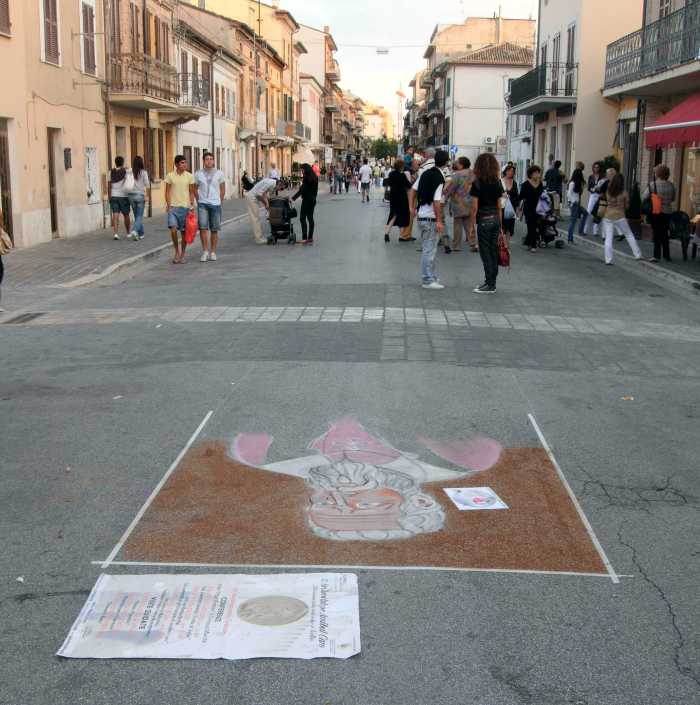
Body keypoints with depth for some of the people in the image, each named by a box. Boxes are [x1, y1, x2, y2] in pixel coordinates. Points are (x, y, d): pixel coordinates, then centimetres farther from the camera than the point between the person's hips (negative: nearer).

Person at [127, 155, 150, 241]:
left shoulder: (130, 172, -1)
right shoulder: (143, 172, -6)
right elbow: (147, 185, -10)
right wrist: (148, 196, -5)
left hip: (131, 195, 3)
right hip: (140, 195, -3)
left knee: (137, 215, 14)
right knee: (139, 216, 1)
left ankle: (141, 234, 22)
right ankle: (135, 231, -21)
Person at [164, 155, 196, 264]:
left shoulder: (189, 176, 3)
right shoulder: (170, 176, 1)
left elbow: (191, 192, 7)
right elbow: (167, 192, 4)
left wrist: (192, 204, -3)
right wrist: (168, 204, -7)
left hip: (185, 207, 1)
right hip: (173, 207, -1)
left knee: (184, 232, 4)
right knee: (173, 230, -14)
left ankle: (182, 254, 18)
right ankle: (177, 251, 6)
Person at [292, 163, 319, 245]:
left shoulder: (307, 178, -16)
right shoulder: (314, 177, 10)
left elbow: (302, 189, -17)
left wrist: (294, 197, -12)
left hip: (307, 200, -9)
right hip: (313, 199, 9)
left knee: (302, 218, -5)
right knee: (310, 218, 11)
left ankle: (304, 238, -12)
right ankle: (310, 238, 12)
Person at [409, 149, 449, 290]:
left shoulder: (424, 172, 7)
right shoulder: (439, 178, -17)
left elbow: (413, 190, 11)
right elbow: (436, 201, -22)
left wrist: (412, 207, 14)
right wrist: (439, 221, -19)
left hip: (421, 216, 8)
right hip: (431, 218, -8)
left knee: (427, 249, 15)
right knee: (429, 250, -2)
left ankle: (431, 276, 25)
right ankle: (428, 280, 2)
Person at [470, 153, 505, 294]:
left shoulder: (477, 183, -10)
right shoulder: (497, 183, 7)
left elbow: (474, 207, -11)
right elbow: (499, 206, 11)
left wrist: (472, 225, -3)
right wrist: (500, 226, 17)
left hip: (484, 220, -6)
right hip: (495, 219, 6)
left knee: (485, 252, 0)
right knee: (493, 252, 11)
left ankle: (490, 285, 1)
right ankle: (491, 283, 18)